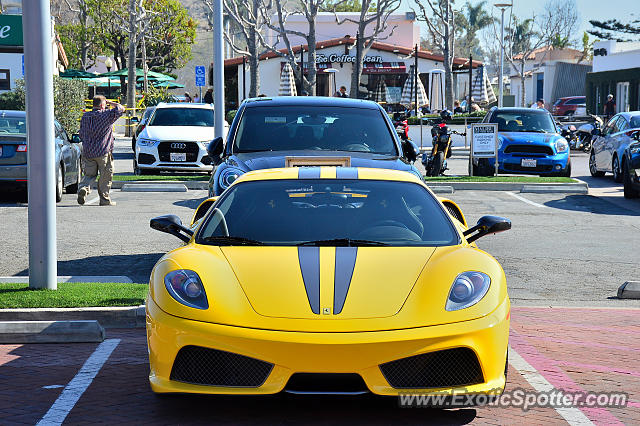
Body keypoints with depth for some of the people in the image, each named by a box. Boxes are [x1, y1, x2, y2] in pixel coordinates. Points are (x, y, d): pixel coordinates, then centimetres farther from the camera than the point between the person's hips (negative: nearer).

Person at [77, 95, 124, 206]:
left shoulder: (85, 117, 8)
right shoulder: (106, 115, -9)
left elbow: (81, 135, 15)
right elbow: (121, 109, 1)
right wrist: (111, 103, 13)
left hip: (87, 152, 5)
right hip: (103, 152, -5)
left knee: (89, 174, 12)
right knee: (105, 176, 7)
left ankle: (83, 188, -15)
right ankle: (104, 199, 10)